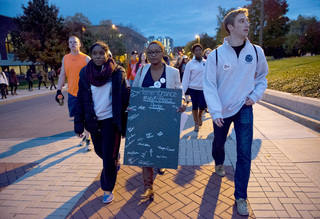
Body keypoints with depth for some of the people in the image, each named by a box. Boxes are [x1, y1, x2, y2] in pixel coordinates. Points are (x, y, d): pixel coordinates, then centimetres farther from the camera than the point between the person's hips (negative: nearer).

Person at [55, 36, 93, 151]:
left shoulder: (86, 58, -3)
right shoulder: (65, 58, 8)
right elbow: (62, 75, 11)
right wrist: (59, 91, 5)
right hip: (72, 93, 4)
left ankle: (88, 140, 13)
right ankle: (84, 136, 29)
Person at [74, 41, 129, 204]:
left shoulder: (117, 72, -8)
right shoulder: (85, 73, 0)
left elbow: (124, 97, -6)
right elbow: (81, 100, 3)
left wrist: (125, 121, -10)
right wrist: (79, 125, 1)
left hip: (111, 120, -3)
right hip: (93, 120, 4)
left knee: (108, 156, 0)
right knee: (99, 151, 19)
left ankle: (108, 189, 21)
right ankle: (114, 161, 53)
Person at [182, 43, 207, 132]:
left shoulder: (206, 63, 3)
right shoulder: (190, 64, -2)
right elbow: (186, 78, -3)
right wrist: (183, 90, -6)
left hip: (204, 88, 1)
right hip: (193, 88, -1)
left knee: (202, 105, -6)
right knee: (195, 106, 6)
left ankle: (200, 116, 28)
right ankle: (196, 123, 24)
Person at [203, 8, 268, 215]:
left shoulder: (256, 51, -4)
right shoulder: (216, 54, -12)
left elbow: (262, 77, 12)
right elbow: (209, 85, -12)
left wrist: (255, 96, -3)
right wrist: (215, 112, -18)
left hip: (244, 108, 1)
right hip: (222, 110, -1)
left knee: (245, 153, -3)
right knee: (218, 143, 20)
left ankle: (241, 197, 14)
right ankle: (219, 164, 55)